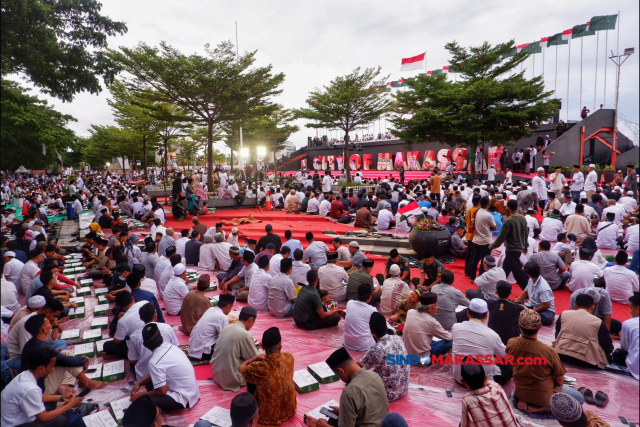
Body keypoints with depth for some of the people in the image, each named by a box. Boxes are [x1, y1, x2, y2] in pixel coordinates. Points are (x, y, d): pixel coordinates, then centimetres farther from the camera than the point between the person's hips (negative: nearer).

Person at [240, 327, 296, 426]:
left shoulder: (259, 368, -32)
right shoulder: (289, 358, -20)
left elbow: (241, 368, -7)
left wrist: (255, 357, 5)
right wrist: (265, 357, 0)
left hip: (267, 416, -3)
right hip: (289, 409, 4)